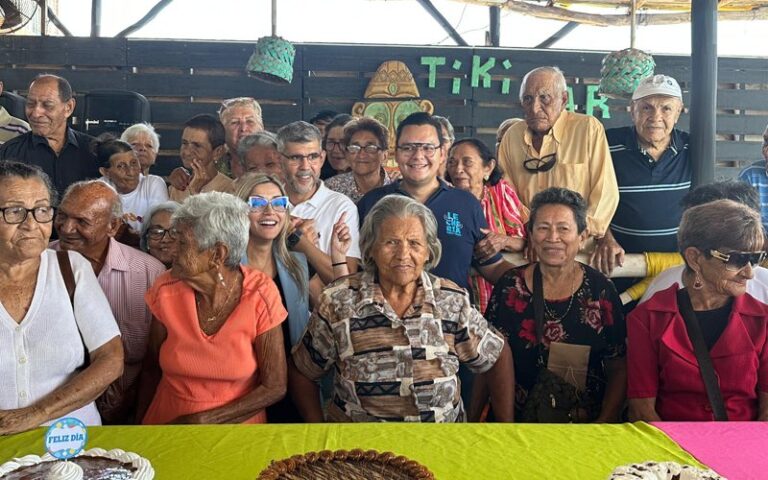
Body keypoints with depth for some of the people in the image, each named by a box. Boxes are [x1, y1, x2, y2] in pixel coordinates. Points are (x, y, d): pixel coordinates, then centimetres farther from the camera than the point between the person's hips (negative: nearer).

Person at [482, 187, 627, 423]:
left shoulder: (601, 290, 1)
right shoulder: (510, 286, 2)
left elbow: (618, 370, 5)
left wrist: (605, 421, -7)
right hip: (518, 419, 1)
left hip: (587, 422, 0)